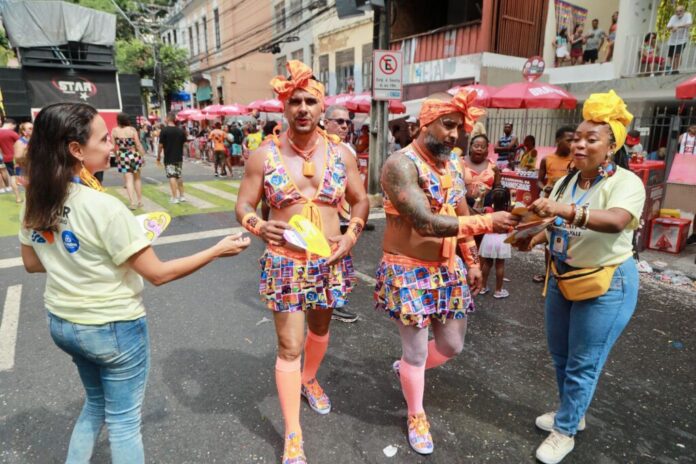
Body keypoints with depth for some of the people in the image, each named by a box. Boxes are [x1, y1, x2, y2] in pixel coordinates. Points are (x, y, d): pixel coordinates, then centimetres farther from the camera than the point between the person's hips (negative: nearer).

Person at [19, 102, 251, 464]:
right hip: (112, 327, -7)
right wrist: (217, 250, -16)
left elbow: (32, 263, 9)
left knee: (95, 404, 30)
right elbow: (158, 274, -22)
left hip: (62, 322, 7)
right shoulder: (103, 207, -27)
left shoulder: (36, 202, -4)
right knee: (123, 422, 13)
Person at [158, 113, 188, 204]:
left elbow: (161, 145, -10)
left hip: (169, 158, -5)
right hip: (179, 157, 5)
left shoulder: (164, 130, -10)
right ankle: (182, 196, 19)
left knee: (172, 177, -3)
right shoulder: (180, 130, 3)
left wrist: (158, 156, 2)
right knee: (179, 176, 16)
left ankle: (175, 197, -6)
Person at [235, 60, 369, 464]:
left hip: (331, 261, 3)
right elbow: (244, 206, -3)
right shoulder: (265, 155, -9)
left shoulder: (341, 153, -3)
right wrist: (261, 227, -25)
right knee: (289, 346, 2)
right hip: (285, 262, -2)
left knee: (320, 329, 24)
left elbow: (360, 199, 8)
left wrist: (352, 234, -9)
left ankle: (309, 379, 56)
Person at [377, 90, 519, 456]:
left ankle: (406, 368, 48)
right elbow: (425, 223, -29)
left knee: (452, 346, 17)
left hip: (447, 270, 8)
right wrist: (488, 222, -30)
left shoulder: (452, 164, 7)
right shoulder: (401, 164, -19)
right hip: (409, 272, -7)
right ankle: (416, 416, 35)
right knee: (416, 352, 7)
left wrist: (473, 262, 13)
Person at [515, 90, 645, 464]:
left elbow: (615, 221, -39)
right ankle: (571, 413, 44)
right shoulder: (565, 182, 2)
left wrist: (567, 210, -53)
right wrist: (536, 237, -9)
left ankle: (565, 431, 27)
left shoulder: (626, 182, -19)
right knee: (560, 355, 20)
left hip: (607, 284, -7)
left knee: (583, 364, 7)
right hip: (562, 277, 7)